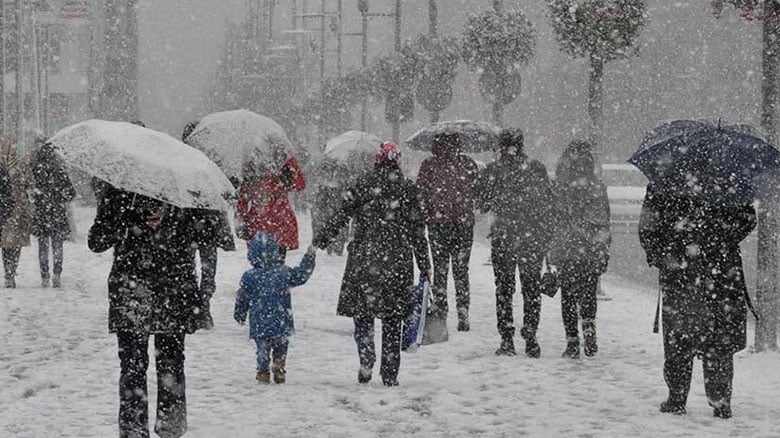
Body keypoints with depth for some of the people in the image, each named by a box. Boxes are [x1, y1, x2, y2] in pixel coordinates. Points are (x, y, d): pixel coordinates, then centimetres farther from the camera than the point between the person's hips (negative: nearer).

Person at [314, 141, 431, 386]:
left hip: (364, 258, -1)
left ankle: (366, 357, -15)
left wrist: (321, 240, 4)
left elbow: (341, 215, -3)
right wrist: (424, 265, 9)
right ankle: (390, 374, 6)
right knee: (392, 319, 7)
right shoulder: (407, 188, 3)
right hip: (398, 260, 1)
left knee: (362, 311, 8)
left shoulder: (363, 184, 0)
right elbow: (417, 229, 5)